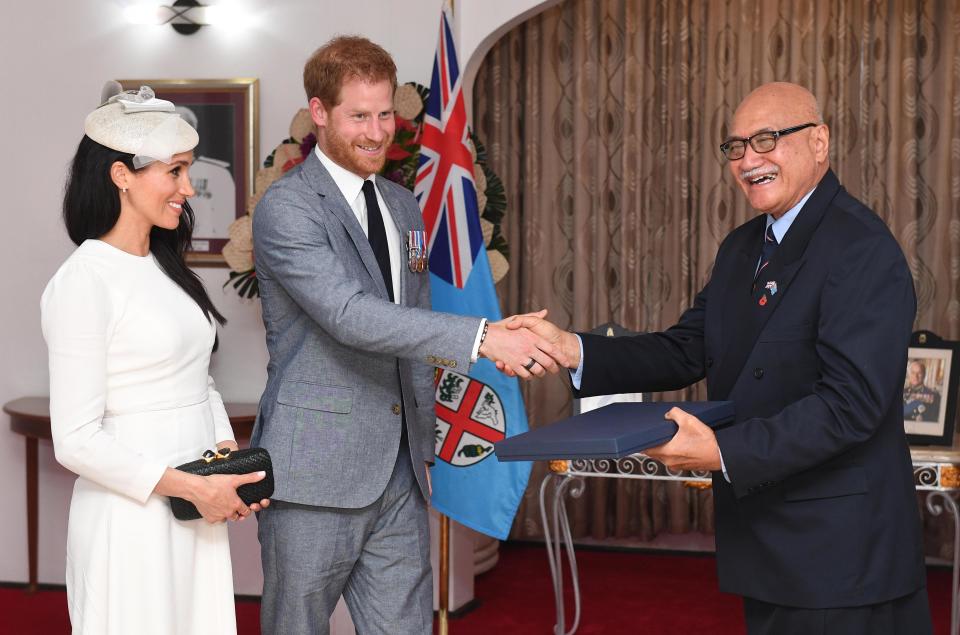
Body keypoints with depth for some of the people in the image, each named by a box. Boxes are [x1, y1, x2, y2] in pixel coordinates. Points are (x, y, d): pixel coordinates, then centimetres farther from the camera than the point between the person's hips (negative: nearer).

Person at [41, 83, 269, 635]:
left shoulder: (168, 269, 11)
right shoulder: (82, 283, -13)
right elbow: (76, 441, -16)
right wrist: (193, 487, -15)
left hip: (199, 508, 7)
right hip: (132, 513, -7)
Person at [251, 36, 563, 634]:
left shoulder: (404, 207, 14)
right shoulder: (286, 206, -10)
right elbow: (349, 314, -25)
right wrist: (482, 338, -32)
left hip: (400, 473, 6)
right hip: (316, 472, -6)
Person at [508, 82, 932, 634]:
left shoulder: (862, 250, -16)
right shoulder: (742, 248, 13)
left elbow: (852, 401, -24)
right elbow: (685, 351, 6)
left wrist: (726, 452, -28)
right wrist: (574, 350, -8)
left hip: (839, 549, -8)